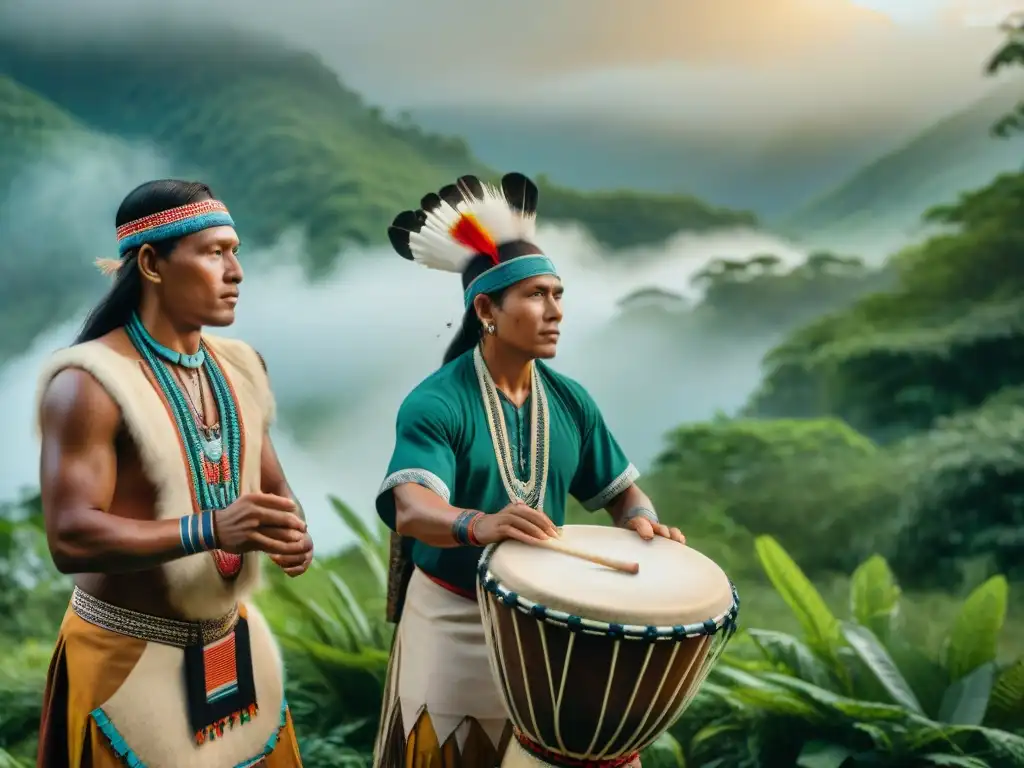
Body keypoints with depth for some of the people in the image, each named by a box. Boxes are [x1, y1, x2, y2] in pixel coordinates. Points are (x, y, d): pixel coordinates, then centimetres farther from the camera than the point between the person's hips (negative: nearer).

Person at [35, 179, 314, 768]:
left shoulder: (240, 366, 6)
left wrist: (293, 534, -11)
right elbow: (71, 538, -23)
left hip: (238, 645, 7)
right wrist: (210, 528, -34)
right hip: (131, 659, -6)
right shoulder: (90, 382, -16)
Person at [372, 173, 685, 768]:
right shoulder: (434, 404, -18)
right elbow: (410, 511, -32)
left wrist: (643, 521, -16)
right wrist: (480, 524, -52)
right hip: (452, 619, -4)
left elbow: (620, 489, 6)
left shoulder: (570, 400, -1)